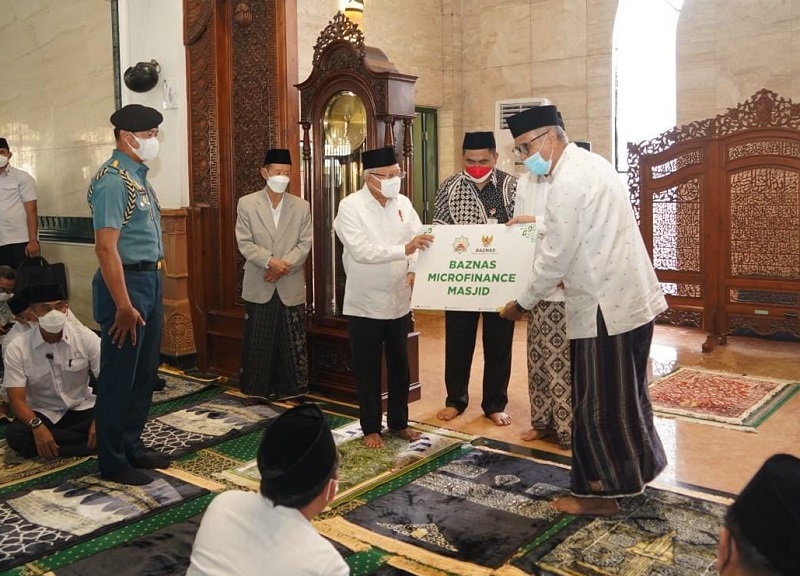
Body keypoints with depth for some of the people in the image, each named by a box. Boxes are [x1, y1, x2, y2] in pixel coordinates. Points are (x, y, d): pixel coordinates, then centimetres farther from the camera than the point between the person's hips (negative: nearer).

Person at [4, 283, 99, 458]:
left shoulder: (86, 337, -12)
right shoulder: (17, 349, -12)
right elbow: (17, 399, -14)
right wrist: (37, 426, -35)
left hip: (81, 409, -1)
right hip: (41, 414, 1)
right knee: (15, 435, -33)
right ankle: (90, 443, -23)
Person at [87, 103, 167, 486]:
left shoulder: (138, 176, 12)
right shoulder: (113, 180, -16)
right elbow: (106, 247, -22)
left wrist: (152, 284, 17)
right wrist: (123, 305, -23)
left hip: (150, 280, 9)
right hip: (126, 282, -9)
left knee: (144, 373, 17)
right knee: (119, 377, 2)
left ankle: (132, 447, 31)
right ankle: (112, 462, 15)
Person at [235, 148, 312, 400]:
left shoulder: (302, 206, 4)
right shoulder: (246, 203, 0)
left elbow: (305, 244, -1)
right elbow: (244, 243, -6)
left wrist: (284, 266, -14)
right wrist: (270, 261, -19)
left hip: (291, 286, 1)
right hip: (258, 285, -1)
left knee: (292, 343, 6)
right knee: (258, 341, 7)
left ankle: (290, 389, 18)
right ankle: (258, 388, 20)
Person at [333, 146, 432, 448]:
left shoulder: (403, 203, 3)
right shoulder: (350, 207, -12)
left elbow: (417, 239, 1)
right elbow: (361, 250, -23)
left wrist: (414, 270, -18)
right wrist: (404, 250, -32)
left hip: (400, 301, 5)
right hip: (365, 304, -4)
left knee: (400, 366, 16)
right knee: (368, 370, 8)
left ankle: (399, 422, 32)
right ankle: (370, 427, 23)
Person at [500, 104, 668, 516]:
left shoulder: (568, 181, -18)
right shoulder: (592, 163, 12)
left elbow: (555, 257, -16)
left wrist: (523, 304, -5)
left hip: (605, 308, -10)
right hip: (633, 297, 10)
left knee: (597, 404, 3)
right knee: (626, 394, 21)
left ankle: (600, 493, 15)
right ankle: (636, 467, 36)